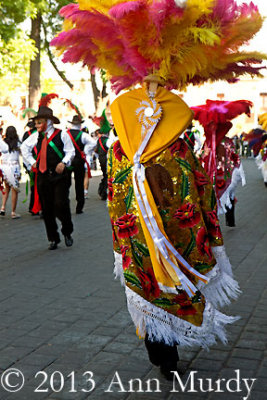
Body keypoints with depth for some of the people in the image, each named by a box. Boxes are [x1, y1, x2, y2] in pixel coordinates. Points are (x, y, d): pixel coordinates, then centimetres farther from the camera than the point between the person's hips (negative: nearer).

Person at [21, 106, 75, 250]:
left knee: (61, 205, -12)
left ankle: (67, 233, 14)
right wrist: (31, 162, 15)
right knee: (47, 209, 6)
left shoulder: (61, 134, -2)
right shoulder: (36, 136, 9)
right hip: (43, 176, 4)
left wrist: (64, 163, -14)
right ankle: (53, 239, 19)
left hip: (59, 175, -4)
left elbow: (70, 151, 2)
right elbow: (24, 147, 24)